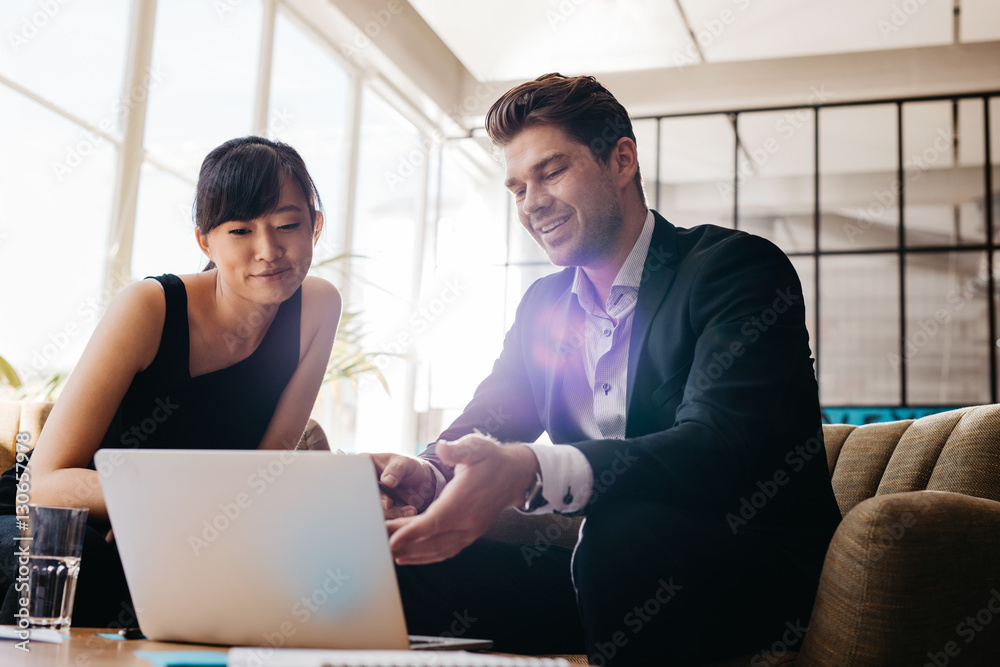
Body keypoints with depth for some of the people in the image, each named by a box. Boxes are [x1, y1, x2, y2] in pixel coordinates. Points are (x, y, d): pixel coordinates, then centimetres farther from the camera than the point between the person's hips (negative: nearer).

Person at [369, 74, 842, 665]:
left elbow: (721, 446, -24)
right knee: (394, 556, -15)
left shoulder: (741, 267, -9)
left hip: (754, 571, -4)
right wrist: (427, 473, -21)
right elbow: (488, 420, 7)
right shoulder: (543, 303, 14)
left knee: (626, 533, -37)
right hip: (608, 568, 5)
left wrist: (531, 472, -40)